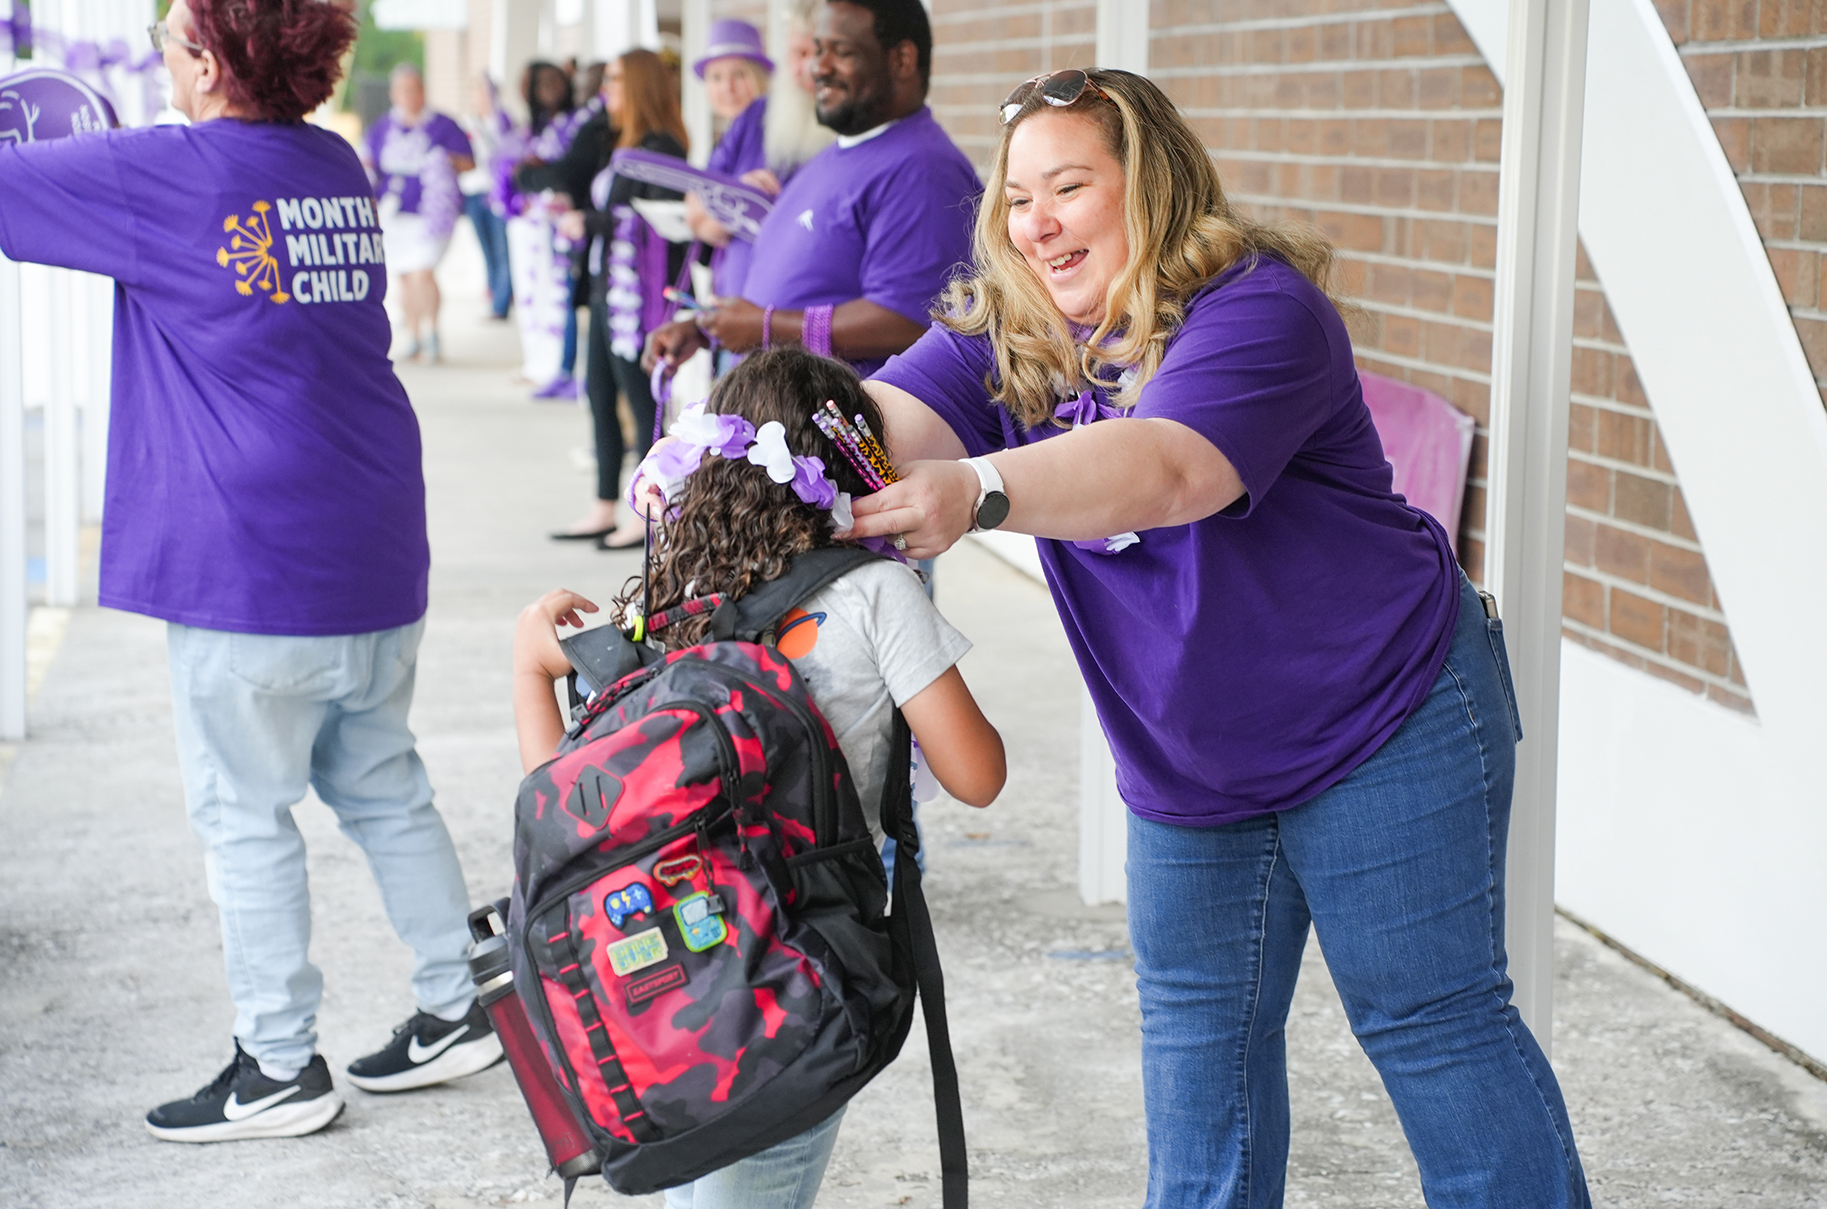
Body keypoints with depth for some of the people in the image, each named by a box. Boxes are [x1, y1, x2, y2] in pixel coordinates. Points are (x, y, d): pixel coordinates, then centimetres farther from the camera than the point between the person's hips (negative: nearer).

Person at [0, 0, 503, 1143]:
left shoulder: (169, 175, -13)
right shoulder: (336, 168, 9)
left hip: (254, 567, -7)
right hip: (376, 548, 7)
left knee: (245, 814, 4)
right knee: (384, 787, 18)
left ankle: (280, 1067, 11)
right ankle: (458, 1007, 25)